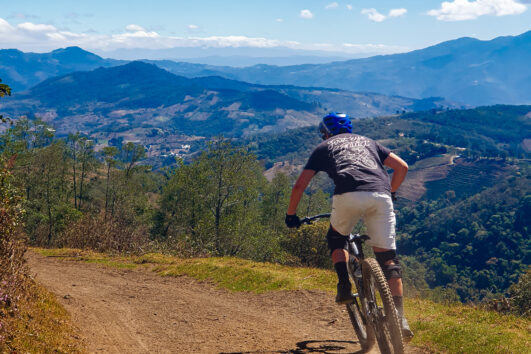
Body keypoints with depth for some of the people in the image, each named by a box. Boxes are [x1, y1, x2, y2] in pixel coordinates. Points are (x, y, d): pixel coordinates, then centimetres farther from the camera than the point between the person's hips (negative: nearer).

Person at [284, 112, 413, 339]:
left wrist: (291, 215, 35)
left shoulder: (324, 147, 27)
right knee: (388, 258, 8)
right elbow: (401, 167, 29)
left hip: (348, 195, -2)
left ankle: (344, 286, 7)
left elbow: (300, 185, 23)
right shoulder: (367, 142, 35)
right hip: (380, 196, 2)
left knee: (336, 239, 26)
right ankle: (399, 316, -2)